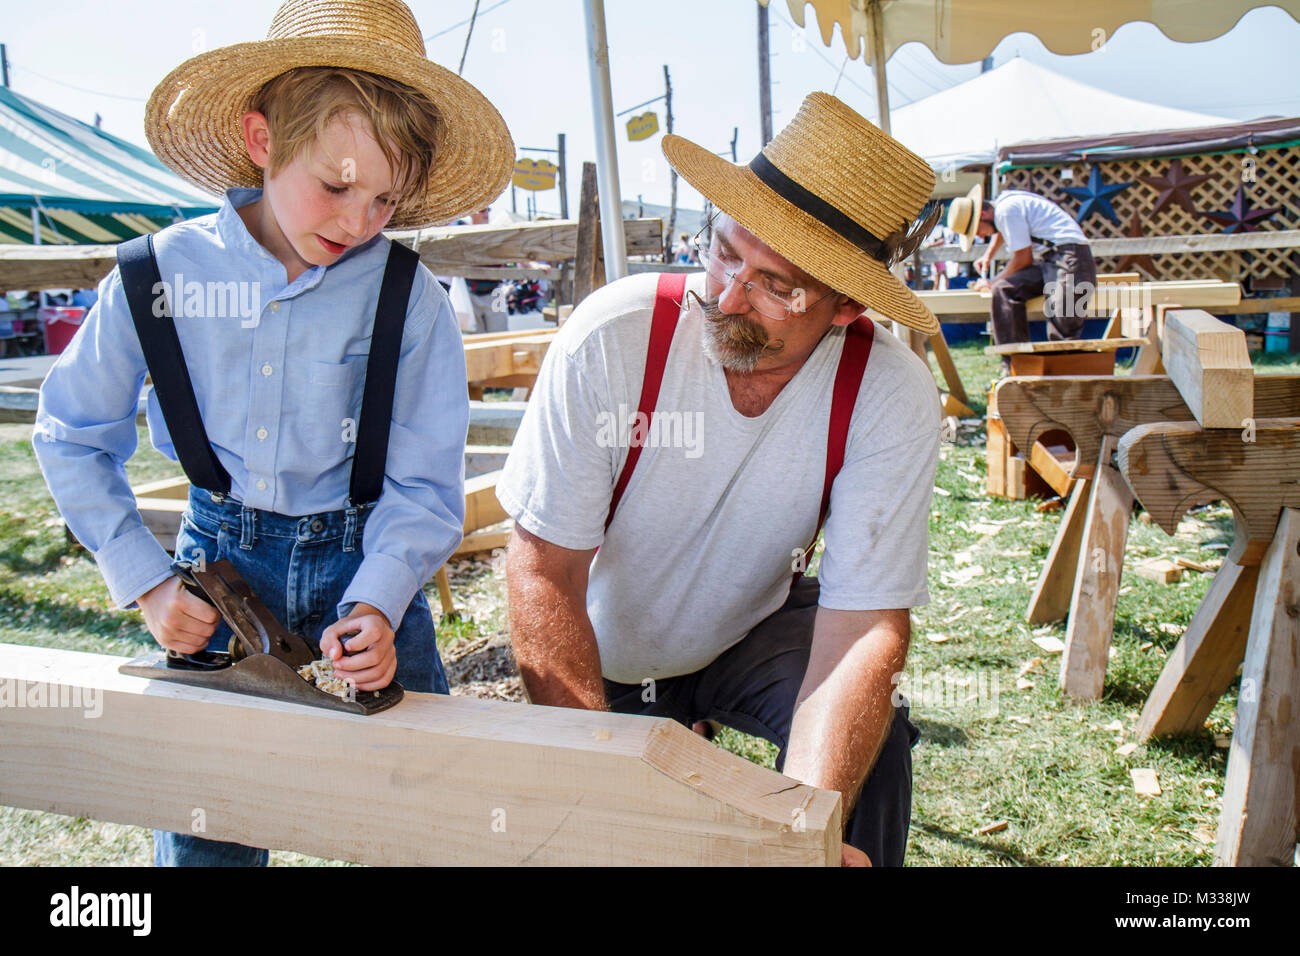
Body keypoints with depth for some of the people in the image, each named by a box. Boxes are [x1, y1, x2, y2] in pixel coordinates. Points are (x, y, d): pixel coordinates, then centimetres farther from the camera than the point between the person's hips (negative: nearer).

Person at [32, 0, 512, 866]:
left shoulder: (411, 298, -12)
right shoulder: (159, 277, -9)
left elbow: (424, 486, -9)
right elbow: (73, 437, 4)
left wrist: (374, 607, -24)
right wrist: (146, 582, -3)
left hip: (365, 558, 0)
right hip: (221, 555, 1)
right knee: (197, 838, 8)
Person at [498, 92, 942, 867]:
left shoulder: (890, 399, -26)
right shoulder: (609, 338, -29)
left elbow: (864, 624, -28)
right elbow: (544, 571, -25)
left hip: (755, 631, 0)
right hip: (604, 658, 1)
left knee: (868, 744, -26)